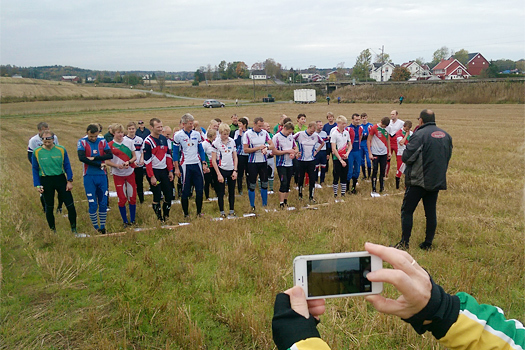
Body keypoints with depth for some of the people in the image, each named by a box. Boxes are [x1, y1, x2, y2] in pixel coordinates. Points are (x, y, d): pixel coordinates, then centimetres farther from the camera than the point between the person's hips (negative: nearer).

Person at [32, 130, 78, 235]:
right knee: (49, 207, 12)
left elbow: (67, 166, 2)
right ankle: (53, 230, 29)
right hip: (46, 181, 0)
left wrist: (70, 181, -3)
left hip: (61, 179, 0)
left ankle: (74, 229, 14)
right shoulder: (36, 152, -3)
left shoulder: (61, 150, -4)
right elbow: (35, 170, 3)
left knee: (70, 205, -2)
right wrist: (37, 185, -1)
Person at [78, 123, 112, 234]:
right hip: (89, 177, -2)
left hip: (102, 176, 3)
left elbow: (110, 155, -9)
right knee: (92, 205, 0)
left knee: (103, 203, 6)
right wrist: (99, 164, -15)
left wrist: (94, 158, -17)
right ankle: (96, 229, 12)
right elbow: (81, 158, -18)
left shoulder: (102, 141, 3)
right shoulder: (82, 142, -4)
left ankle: (103, 228, 18)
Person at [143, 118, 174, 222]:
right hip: (154, 171, -6)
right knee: (157, 197, -2)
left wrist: (170, 171, 9)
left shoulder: (164, 138, 8)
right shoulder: (148, 141, -12)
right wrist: (152, 177, -16)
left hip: (164, 171, 6)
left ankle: (166, 216, 23)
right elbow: (147, 160, -14)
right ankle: (159, 219, 11)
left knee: (169, 195, 6)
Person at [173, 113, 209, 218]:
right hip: (185, 165, -3)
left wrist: (204, 164, 7)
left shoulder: (197, 134, 8)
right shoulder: (178, 136, -3)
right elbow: (176, 153, -1)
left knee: (200, 190, 4)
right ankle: (186, 213, 14)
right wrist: (176, 168, -4)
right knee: (185, 191, 1)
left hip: (197, 164, 4)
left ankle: (199, 212, 18)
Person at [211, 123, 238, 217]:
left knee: (232, 192, 9)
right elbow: (213, 160, -6)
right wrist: (218, 174, -10)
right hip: (221, 170, -3)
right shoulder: (216, 143, -6)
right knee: (221, 192, 2)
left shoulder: (232, 141, 6)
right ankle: (222, 212, 13)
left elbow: (235, 157, 10)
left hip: (231, 170, 3)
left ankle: (232, 211, 19)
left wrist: (235, 170, 0)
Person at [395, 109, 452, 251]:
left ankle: (404, 242, 5)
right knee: (431, 212, 13)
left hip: (419, 180, -6)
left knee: (407, 210, 3)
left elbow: (406, 157, -17)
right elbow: (448, 156, 17)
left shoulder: (419, 135, -15)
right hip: (437, 181, 6)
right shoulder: (446, 135, 7)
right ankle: (428, 243, 18)